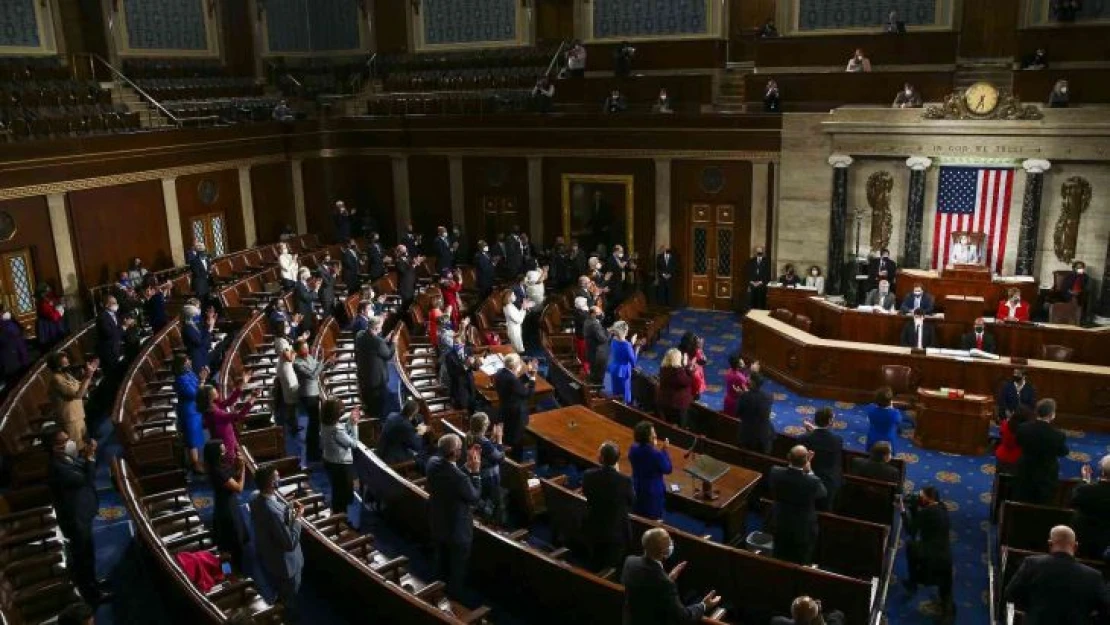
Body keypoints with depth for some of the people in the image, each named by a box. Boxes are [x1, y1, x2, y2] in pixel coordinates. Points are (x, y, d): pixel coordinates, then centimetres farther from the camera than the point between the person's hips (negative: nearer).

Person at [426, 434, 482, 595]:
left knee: (441, 562, 31)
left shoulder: (433, 462, -17)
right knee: (457, 568, 20)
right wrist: (475, 471, -19)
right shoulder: (460, 478, -39)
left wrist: (468, 466, -6)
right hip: (457, 529, -7)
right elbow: (474, 498, -21)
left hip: (437, 524, 7)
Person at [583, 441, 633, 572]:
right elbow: (631, 501, -6)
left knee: (596, 566, 25)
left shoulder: (588, 475, -20)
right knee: (613, 568, 16)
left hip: (594, 529, 3)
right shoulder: (625, 480, -26)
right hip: (616, 531, -2)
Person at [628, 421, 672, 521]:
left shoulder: (633, 449, -8)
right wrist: (665, 450, -9)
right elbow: (668, 470, -12)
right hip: (654, 491, -6)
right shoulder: (656, 454, -26)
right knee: (653, 520, 8)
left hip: (636, 489, 6)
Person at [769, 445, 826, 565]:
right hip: (803, 530, -3)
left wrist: (792, 462, -6)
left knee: (780, 563, 25)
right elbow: (824, 494, -9)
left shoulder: (775, 472, -25)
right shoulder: (813, 481, -33)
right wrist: (809, 470, -9)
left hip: (780, 526, 3)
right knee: (801, 564, 20)